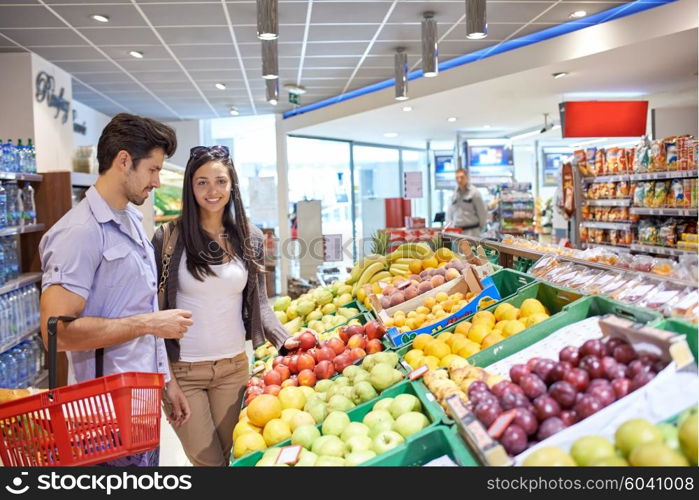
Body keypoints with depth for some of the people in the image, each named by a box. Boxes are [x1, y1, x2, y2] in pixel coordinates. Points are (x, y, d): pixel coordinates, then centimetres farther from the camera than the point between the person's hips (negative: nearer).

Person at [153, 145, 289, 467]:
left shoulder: (250, 238, 1)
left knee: (230, 453, 14)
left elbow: (259, 302, 6)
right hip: (183, 369, -2)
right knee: (207, 458, 5)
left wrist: (287, 343, -7)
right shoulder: (168, 238, -7)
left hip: (234, 366, 3)